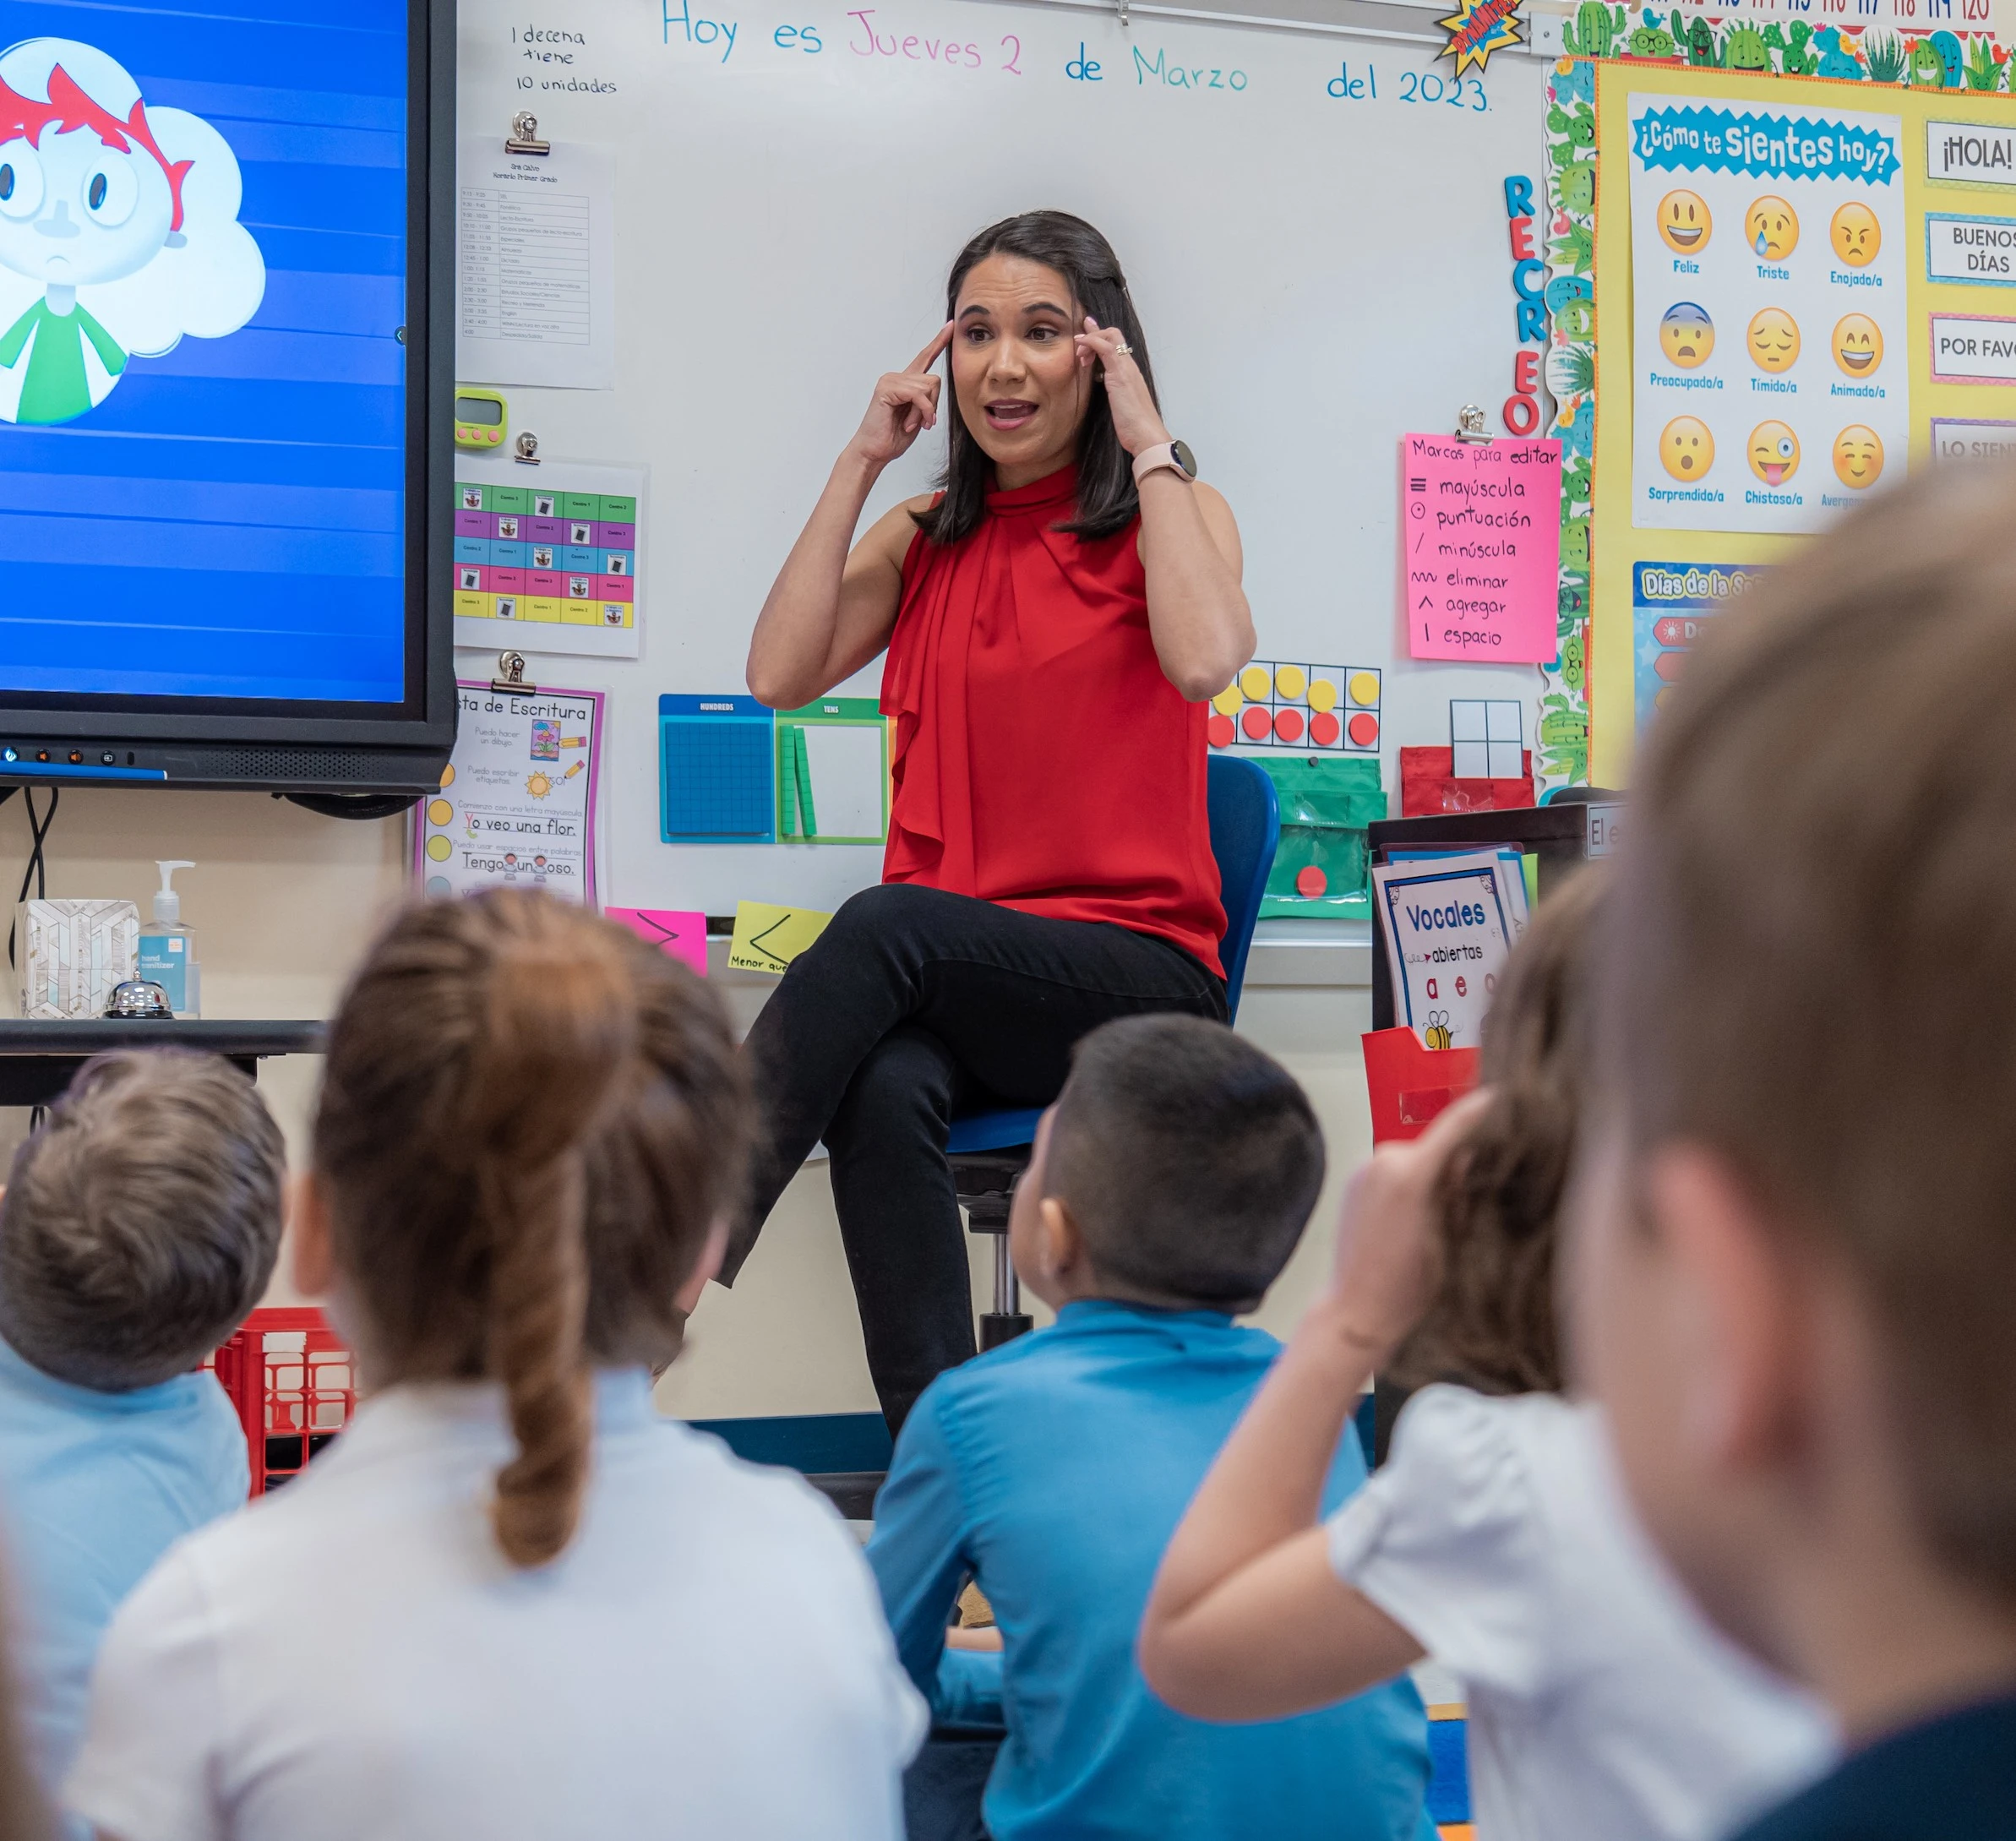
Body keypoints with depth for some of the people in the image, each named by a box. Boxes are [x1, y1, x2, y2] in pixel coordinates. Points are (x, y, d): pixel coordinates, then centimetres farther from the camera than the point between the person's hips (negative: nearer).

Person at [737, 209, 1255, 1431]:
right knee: (885, 1090, -33)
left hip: (1138, 972, -3)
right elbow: (781, 675, 3)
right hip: (945, 990, 3)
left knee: (893, 922, -33)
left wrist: (1149, 446, -7)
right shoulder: (923, 540, 19)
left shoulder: (1176, 513, 8)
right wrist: (860, 465, 5)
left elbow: (1202, 661, -16)